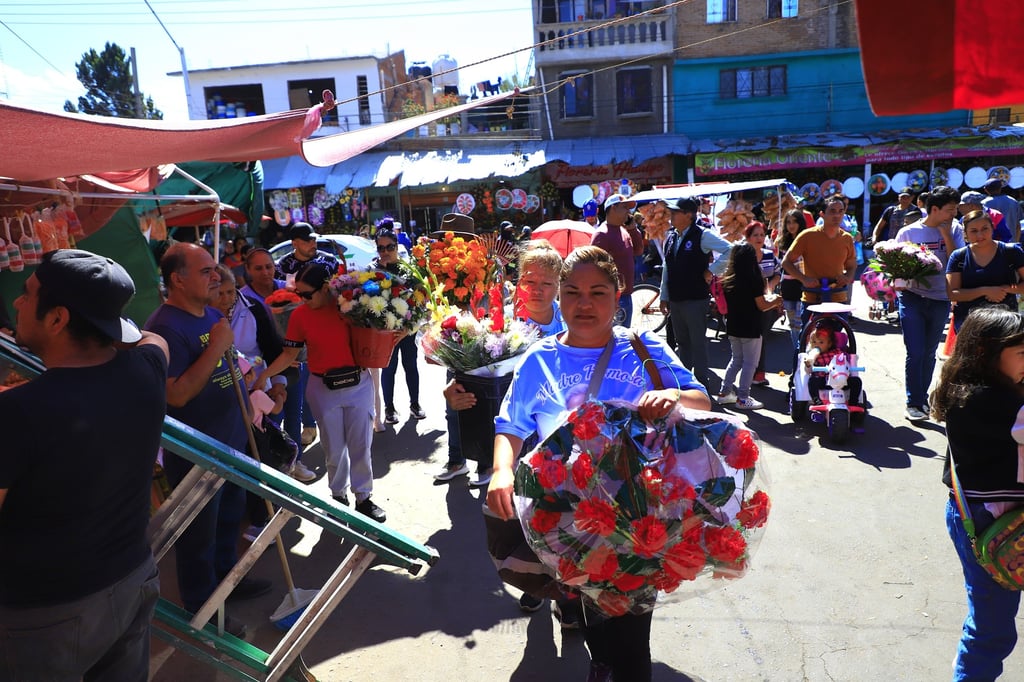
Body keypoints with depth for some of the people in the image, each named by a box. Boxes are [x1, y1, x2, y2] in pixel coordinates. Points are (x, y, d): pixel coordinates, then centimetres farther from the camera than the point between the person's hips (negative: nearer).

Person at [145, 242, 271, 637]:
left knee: (230, 516, 25)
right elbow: (177, 394, -29)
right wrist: (217, 346, -30)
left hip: (231, 441, 9)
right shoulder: (166, 327, -23)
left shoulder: (211, 314, 6)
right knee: (199, 535, 7)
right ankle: (200, 611, 25)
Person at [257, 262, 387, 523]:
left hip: (358, 384, -1)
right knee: (334, 448, 11)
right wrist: (263, 375, -7)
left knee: (360, 445, 8)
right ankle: (339, 495, 30)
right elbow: (289, 354, 1)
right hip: (323, 389, 1)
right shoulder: (300, 315, -4)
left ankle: (363, 497, 23)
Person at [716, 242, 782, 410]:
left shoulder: (727, 279, 3)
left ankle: (725, 392, 21)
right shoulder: (753, 280, -16)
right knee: (749, 363, 3)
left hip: (733, 327, 7)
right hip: (750, 328, -7)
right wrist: (775, 301, 7)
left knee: (736, 359, 19)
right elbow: (762, 306, -14)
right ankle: (743, 398, 6)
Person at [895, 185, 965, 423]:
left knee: (929, 353, 13)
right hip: (912, 298, -3)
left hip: (940, 300, 3)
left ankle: (921, 398, 26)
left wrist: (946, 233, -11)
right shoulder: (908, 232, -2)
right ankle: (914, 403, 4)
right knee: (915, 353, -6)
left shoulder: (955, 231, 4)